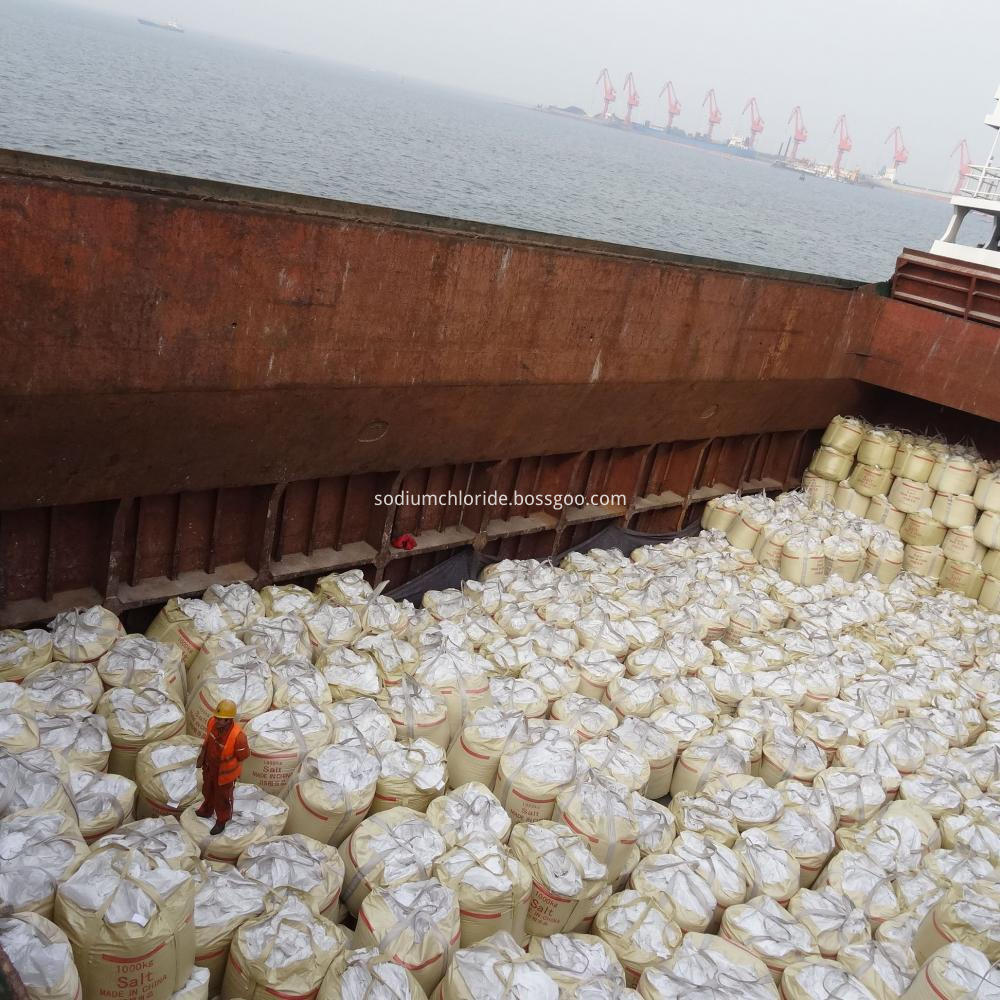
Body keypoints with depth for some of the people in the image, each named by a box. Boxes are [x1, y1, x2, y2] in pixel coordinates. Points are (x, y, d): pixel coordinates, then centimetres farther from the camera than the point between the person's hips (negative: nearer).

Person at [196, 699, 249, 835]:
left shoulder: (237, 736, -40)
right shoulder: (212, 722, -24)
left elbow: (242, 757, -22)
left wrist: (233, 776, -9)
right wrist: (202, 755, 5)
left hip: (224, 772, -6)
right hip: (209, 766, 6)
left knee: (222, 797, 22)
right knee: (208, 790, 33)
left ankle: (222, 821, 49)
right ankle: (207, 810, 63)